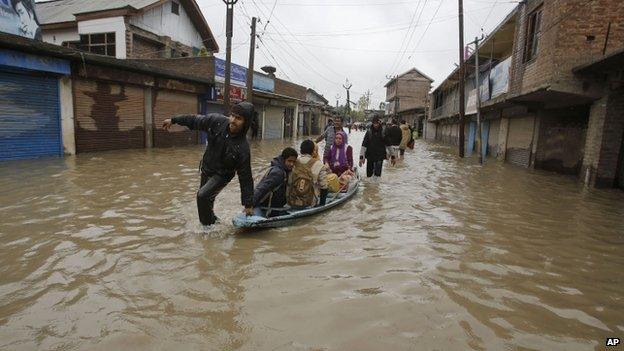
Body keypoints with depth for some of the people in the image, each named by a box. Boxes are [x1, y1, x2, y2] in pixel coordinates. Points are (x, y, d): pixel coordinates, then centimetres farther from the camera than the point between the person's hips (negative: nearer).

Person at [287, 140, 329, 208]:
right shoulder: (318, 165, -9)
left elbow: (288, 184, 6)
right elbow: (323, 187, -6)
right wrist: (321, 204, 8)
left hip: (292, 203, 4)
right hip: (310, 203, -4)